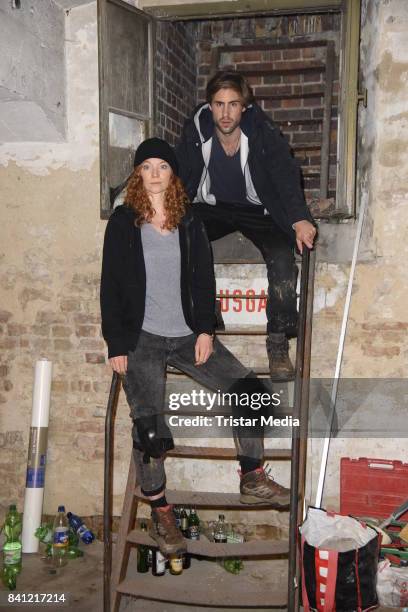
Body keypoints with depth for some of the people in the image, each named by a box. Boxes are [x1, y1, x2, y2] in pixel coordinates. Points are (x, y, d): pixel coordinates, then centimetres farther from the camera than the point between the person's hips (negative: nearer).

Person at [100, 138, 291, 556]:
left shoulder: (189, 221, 10)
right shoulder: (123, 223, 1)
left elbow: (203, 279, 8)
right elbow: (110, 287, -1)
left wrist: (205, 330, -4)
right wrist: (116, 344, -7)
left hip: (188, 335, 3)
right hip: (141, 339, -3)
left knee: (250, 391, -7)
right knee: (150, 430, -12)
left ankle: (252, 479, 11)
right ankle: (160, 513, 10)